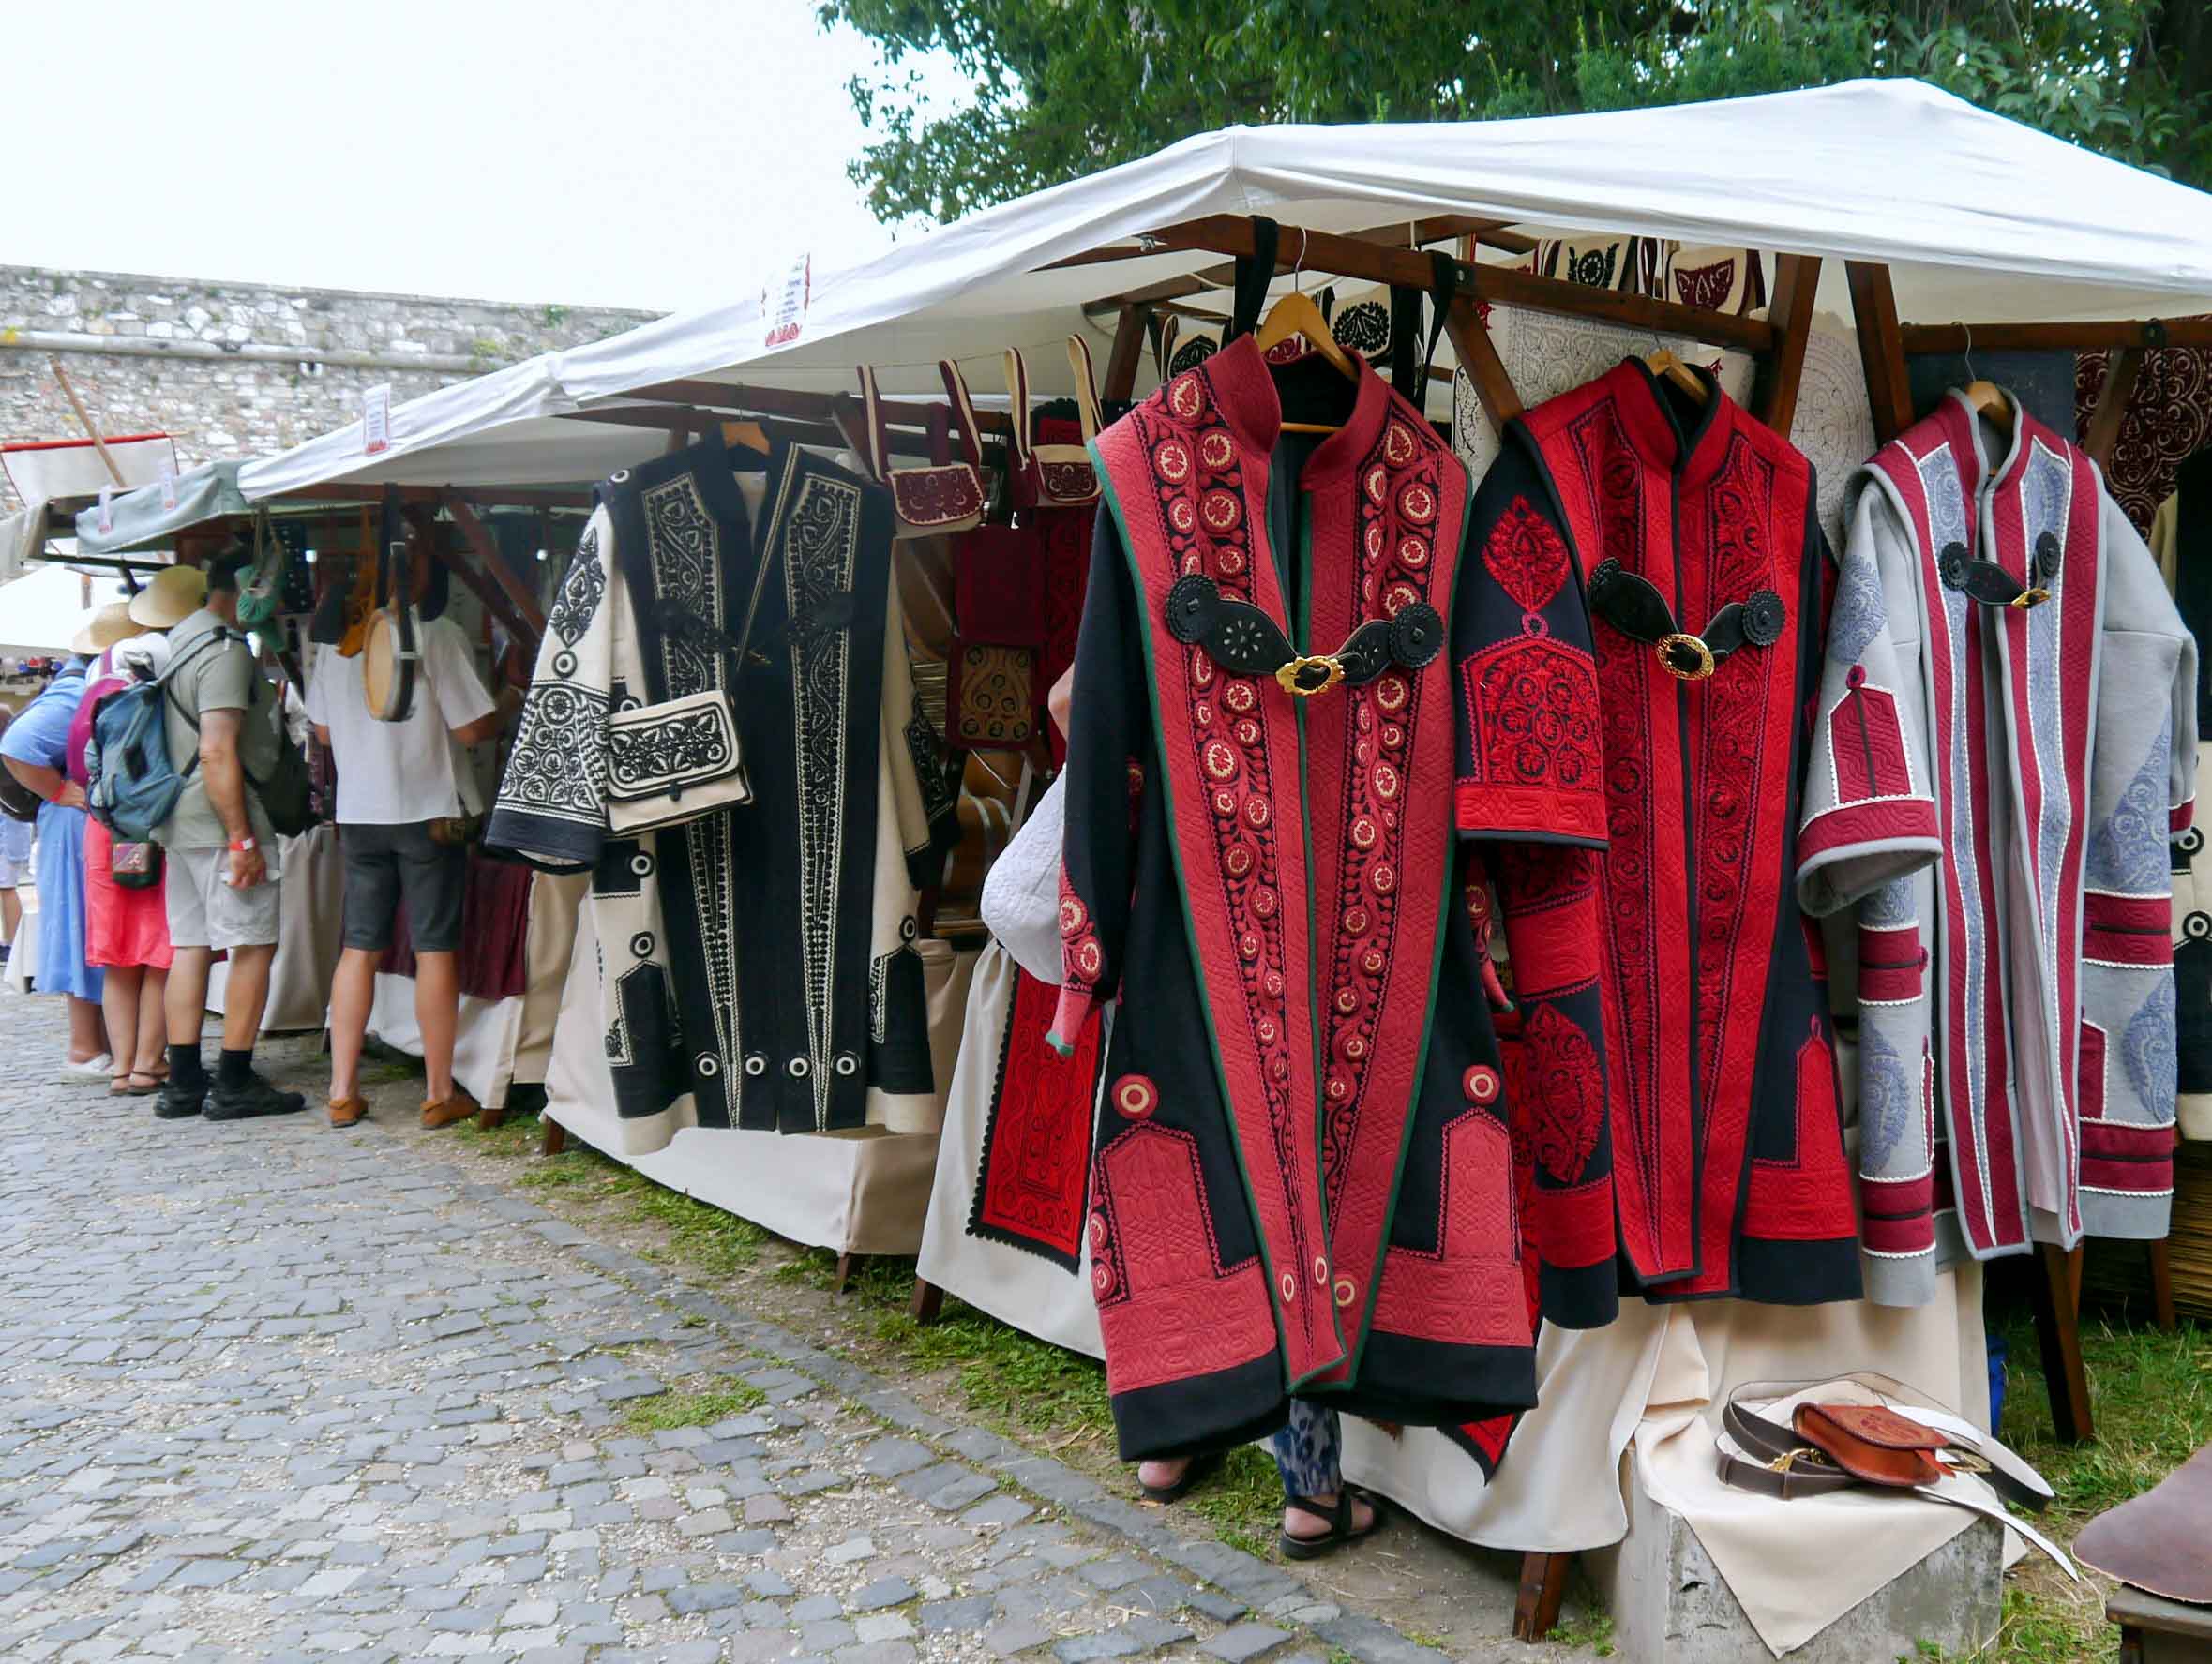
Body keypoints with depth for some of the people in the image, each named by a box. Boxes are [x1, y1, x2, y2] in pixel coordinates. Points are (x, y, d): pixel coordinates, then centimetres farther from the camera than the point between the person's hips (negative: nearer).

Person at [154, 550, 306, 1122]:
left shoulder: (179, 640, 17)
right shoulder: (227, 650, -14)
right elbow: (218, 753, -21)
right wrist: (242, 839, -21)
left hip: (178, 822, 10)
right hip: (221, 819, -10)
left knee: (190, 946, 10)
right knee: (254, 946, -4)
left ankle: (183, 1083, 12)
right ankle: (235, 1084, -3)